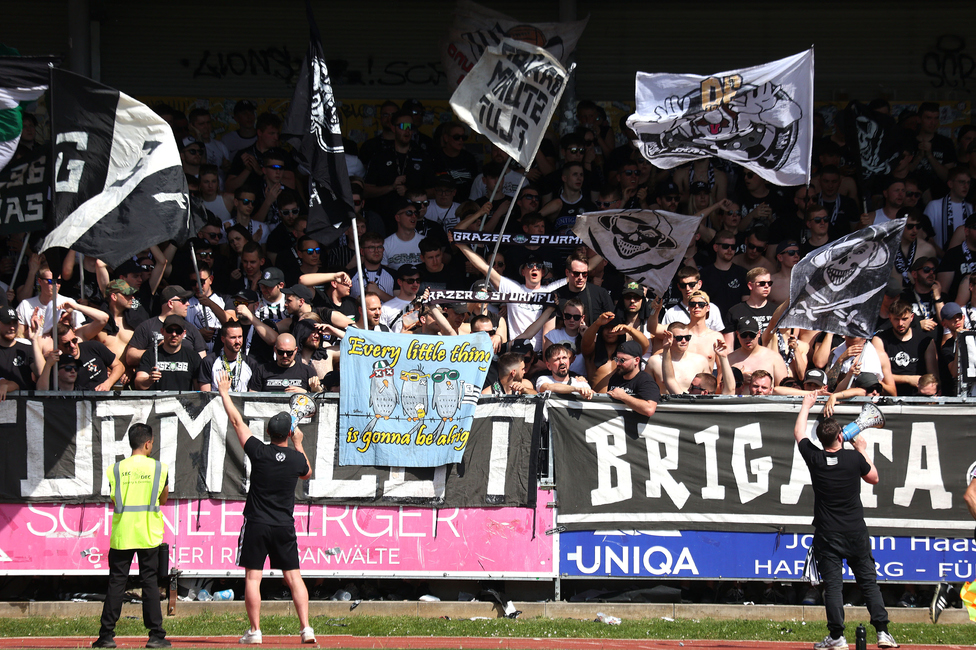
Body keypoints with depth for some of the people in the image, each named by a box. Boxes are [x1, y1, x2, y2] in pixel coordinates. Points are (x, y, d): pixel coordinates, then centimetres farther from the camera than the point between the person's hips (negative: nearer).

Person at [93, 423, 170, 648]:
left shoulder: (116, 469, 1)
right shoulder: (159, 468, -1)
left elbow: (114, 499, 7)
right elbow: (163, 498, 11)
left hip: (122, 534, 1)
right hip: (149, 534, -1)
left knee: (116, 582, 4)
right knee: (150, 582, 3)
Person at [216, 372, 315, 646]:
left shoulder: (259, 452, -9)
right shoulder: (296, 459, -2)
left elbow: (237, 422, 1)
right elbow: (307, 473, 23)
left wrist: (224, 393, 12)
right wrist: (299, 445, 31)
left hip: (257, 524, -3)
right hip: (285, 527, 3)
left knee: (253, 578, 1)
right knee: (293, 577, 5)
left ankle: (255, 630, -1)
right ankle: (306, 628, -3)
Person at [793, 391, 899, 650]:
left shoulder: (814, 458, -6)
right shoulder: (854, 459, -7)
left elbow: (798, 433, 13)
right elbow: (873, 478, 12)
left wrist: (807, 404, 26)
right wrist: (862, 451, 22)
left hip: (827, 534, -1)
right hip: (855, 531, 1)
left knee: (832, 583, -1)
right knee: (868, 580, 5)